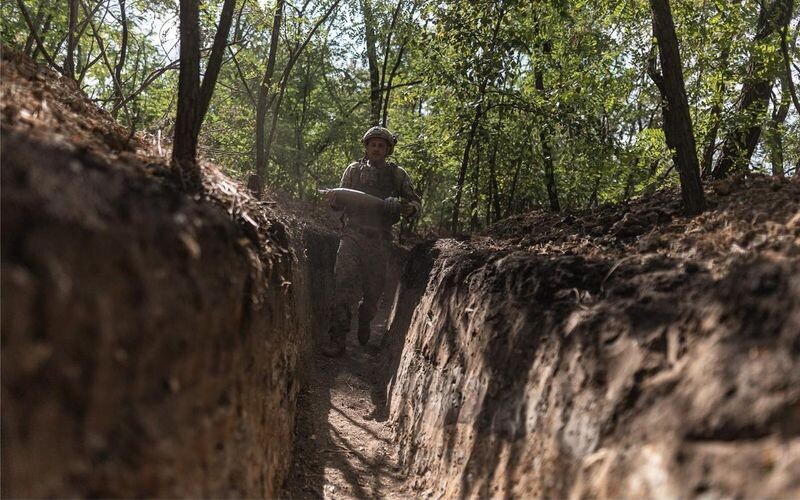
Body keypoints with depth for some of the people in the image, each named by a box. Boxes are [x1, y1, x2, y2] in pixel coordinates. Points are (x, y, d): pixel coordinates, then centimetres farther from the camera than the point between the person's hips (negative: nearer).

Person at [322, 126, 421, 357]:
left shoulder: (398, 175, 8)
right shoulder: (354, 169, 10)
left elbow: (415, 201, 11)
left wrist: (409, 209, -13)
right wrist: (333, 199, -9)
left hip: (380, 241, 1)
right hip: (353, 234, -1)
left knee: (373, 290, 9)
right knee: (344, 285, -13)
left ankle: (364, 324, 39)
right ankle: (338, 340, -14)